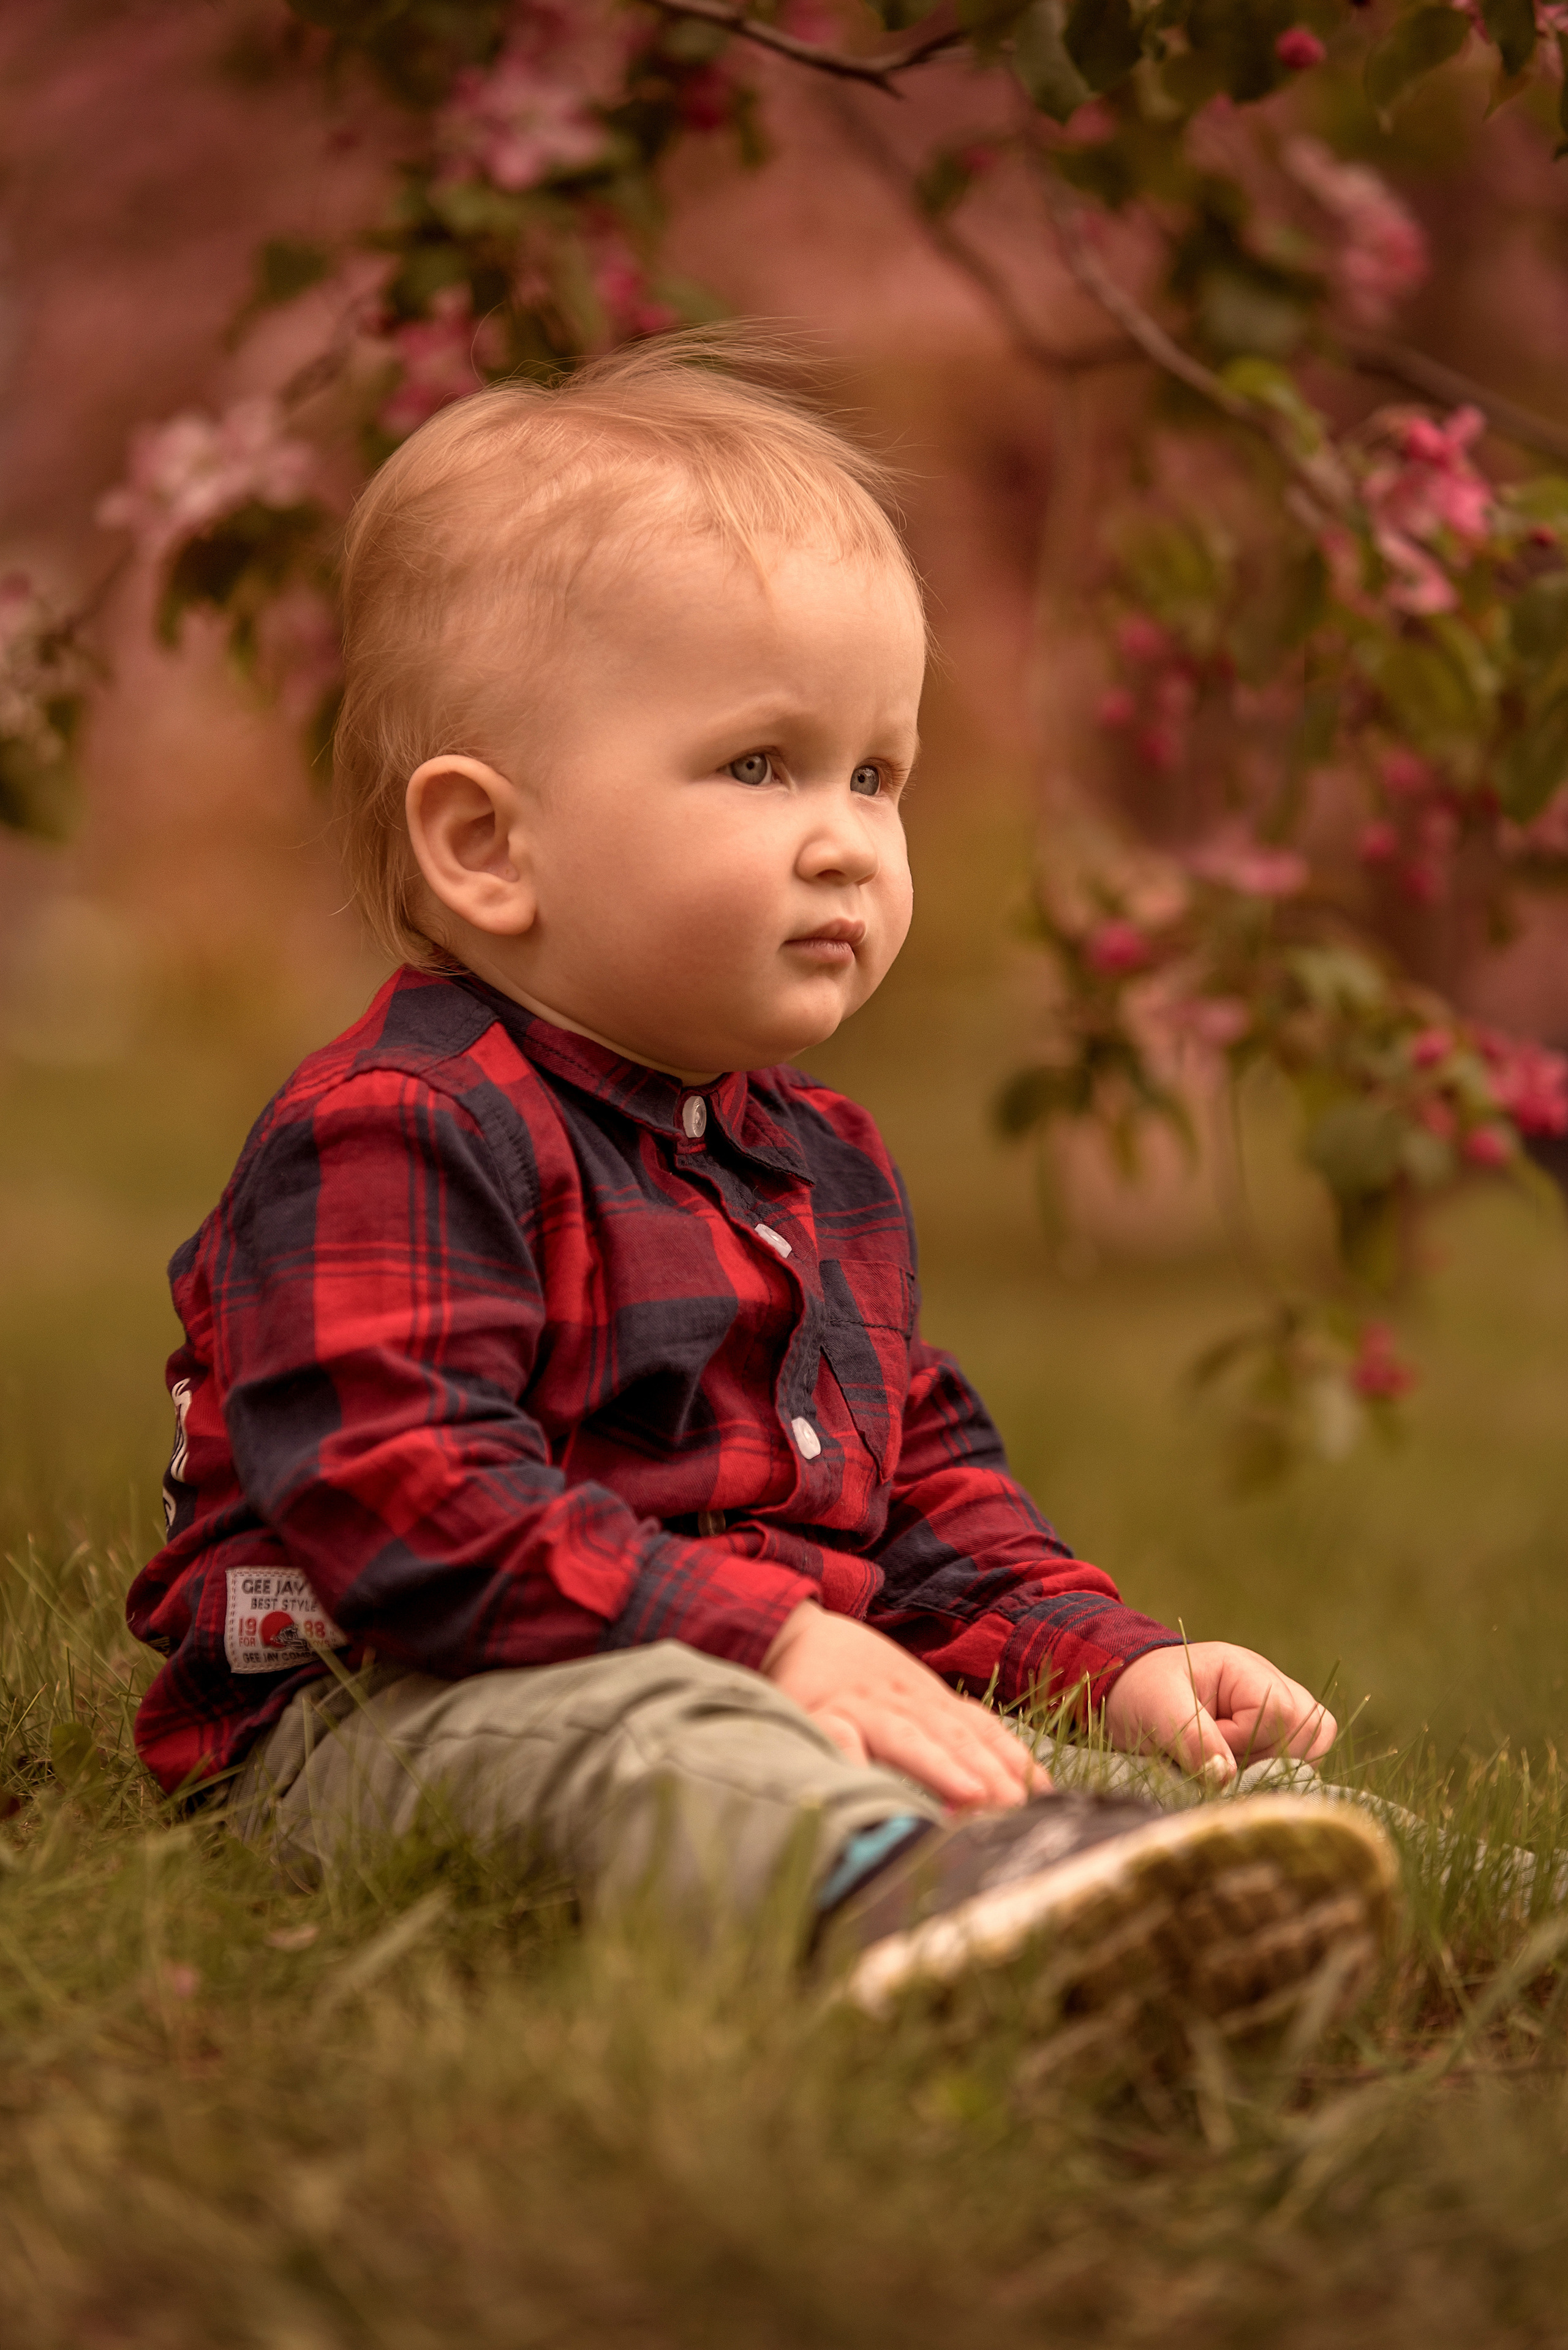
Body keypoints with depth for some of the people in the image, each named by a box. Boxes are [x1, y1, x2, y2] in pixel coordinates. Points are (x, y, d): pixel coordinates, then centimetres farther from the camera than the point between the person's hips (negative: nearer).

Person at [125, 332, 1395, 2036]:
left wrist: (1104, 1659, 9)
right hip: (381, 1720, -9)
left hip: (773, 1687, 9)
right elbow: (404, 1501, -23)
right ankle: (918, 1891, -70)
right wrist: (771, 1641, -27)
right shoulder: (392, 1137, -11)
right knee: (607, 1729, -42)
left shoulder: (819, 1161, 20)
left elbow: (921, 1481, 28)